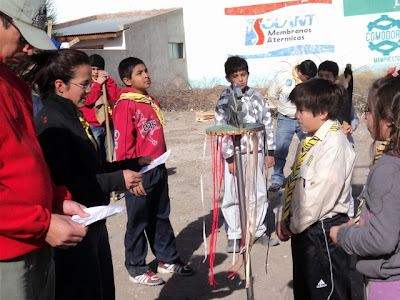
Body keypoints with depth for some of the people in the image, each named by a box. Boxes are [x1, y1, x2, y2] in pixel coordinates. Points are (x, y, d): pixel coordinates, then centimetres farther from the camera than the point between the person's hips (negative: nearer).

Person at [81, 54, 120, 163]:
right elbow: (87, 100, -16)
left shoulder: (107, 82, 13)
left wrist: (108, 80, -7)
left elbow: (116, 97, -1)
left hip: (108, 124, 5)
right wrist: (98, 84, -12)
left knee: (108, 156, 11)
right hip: (92, 126, -5)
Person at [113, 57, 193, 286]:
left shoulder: (151, 102, 13)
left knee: (161, 217, 17)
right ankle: (136, 268, 19)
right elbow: (123, 144, -15)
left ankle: (168, 260, 30)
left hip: (158, 170, 8)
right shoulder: (126, 104, -12)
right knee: (138, 221, 4)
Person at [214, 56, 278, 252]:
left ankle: (258, 231, 28)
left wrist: (270, 151, 8)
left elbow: (267, 123, 10)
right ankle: (234, 236, 14)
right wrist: (229, 158, -13)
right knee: (232, 197, 1)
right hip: (235, 154, -4)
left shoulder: (256, 97, 6)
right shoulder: (225, 101, -7)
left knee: (259, 194, 12)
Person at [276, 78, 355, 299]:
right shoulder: (310, 140, 9)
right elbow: (293, 182, 13)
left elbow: (321, 194, -24)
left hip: (323, 230, -10)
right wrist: (284, 218, 5)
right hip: (302, 229, 10)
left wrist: (295, 226, -12)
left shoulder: (334, 145, -21)